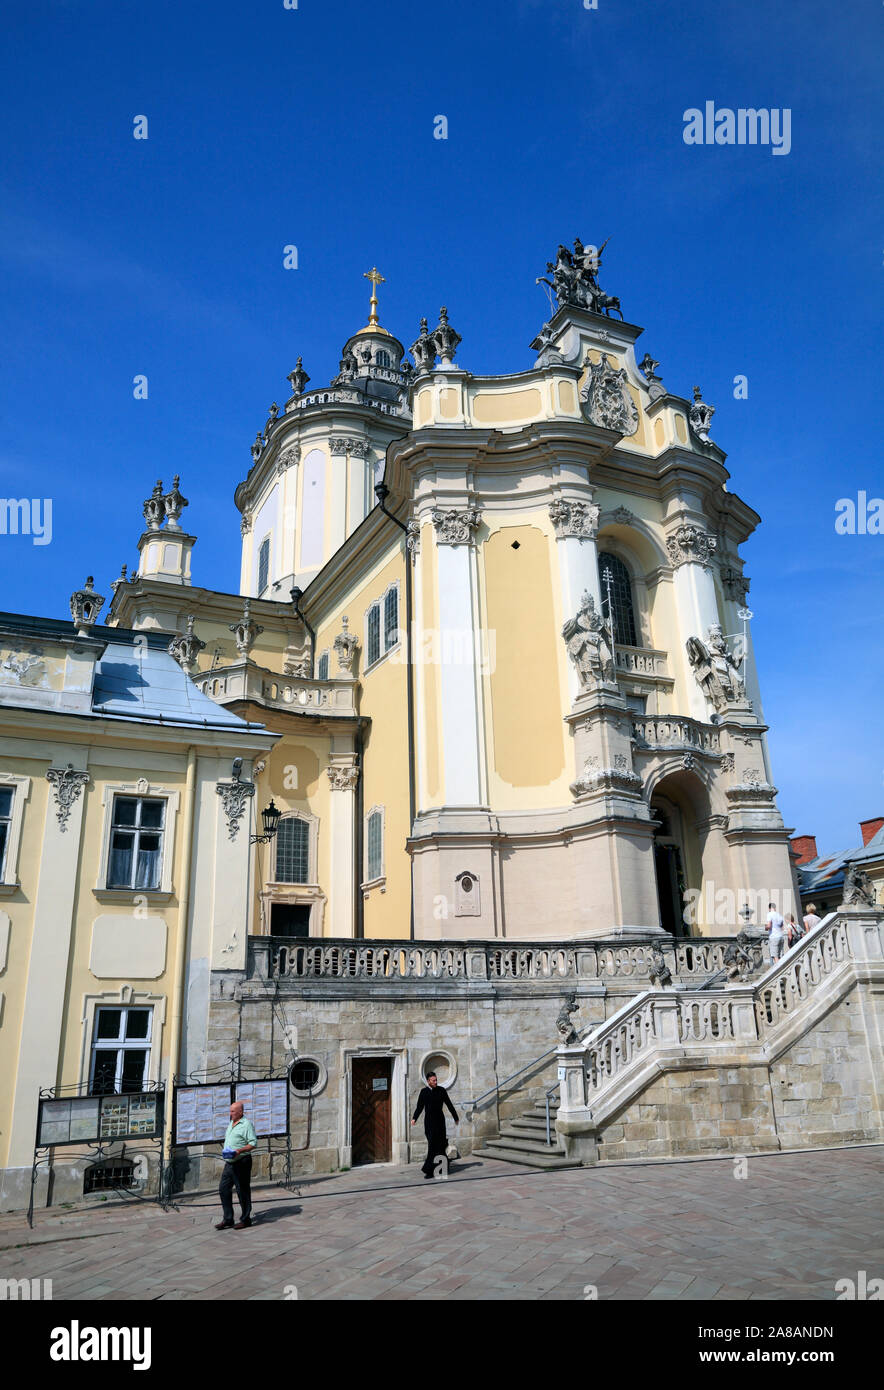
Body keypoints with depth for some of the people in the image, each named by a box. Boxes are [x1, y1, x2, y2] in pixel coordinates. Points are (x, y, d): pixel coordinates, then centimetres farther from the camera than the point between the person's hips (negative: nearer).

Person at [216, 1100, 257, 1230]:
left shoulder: (247, 1124, -10)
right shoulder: (231, 1124, 16)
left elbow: (253, 1143, -15)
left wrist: (239, 1151, -25)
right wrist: (225, 1151, 12)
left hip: (241, 1162, -8)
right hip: (229, 1163, 8)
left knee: (243, 1191, 0)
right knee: (223, 1189, 6)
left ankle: (245, 1219, 11)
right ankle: (227, 1219, 16)